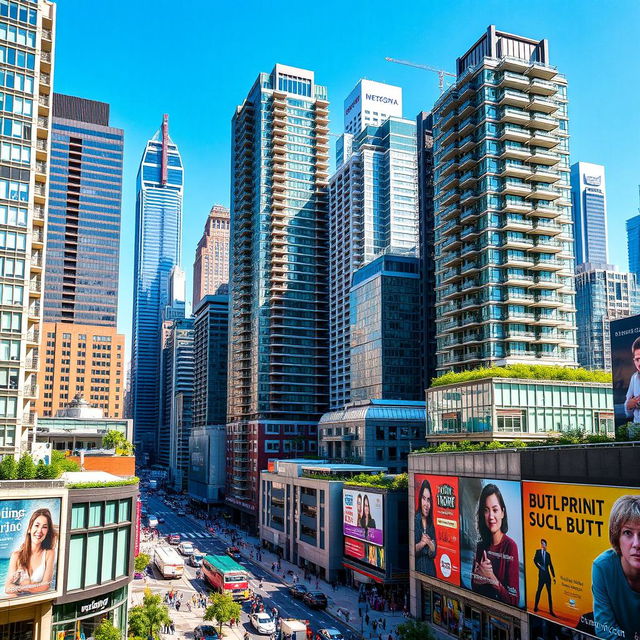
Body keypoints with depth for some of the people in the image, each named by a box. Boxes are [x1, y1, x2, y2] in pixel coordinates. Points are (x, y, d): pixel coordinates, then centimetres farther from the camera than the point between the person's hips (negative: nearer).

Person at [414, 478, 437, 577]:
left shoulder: (431, 523, 8)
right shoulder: (414, 520, -7)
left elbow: (434, 553, 6)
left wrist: (429, 543, -12)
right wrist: (421, 544, -23)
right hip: (417, 568, -4)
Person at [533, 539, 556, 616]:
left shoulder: (548, 554, 12)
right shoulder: (538, 551, 2)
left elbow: (551, 566, 12)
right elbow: (535, 560, -11)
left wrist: (554, 576, 11)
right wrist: (540, 567, -15)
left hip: (548, 575, 3)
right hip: (541, 575, -3)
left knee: (549, 592, 3)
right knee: (539, 590, 2)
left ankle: (551, 610, 4)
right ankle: (535, 607, 15)